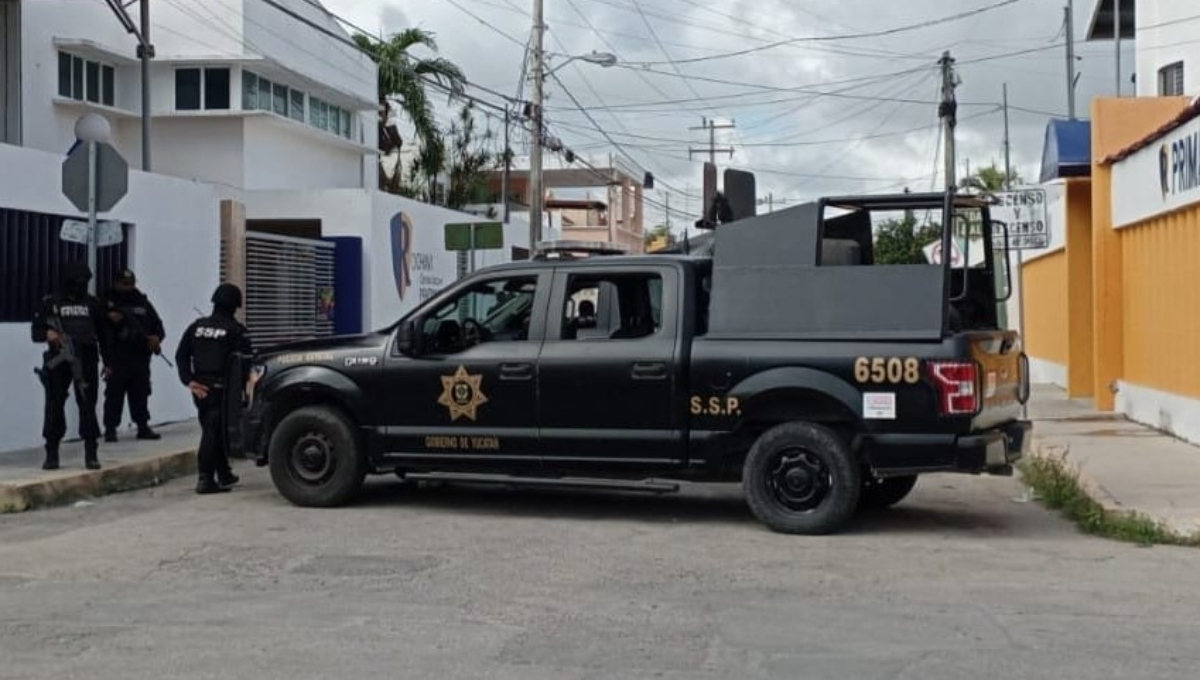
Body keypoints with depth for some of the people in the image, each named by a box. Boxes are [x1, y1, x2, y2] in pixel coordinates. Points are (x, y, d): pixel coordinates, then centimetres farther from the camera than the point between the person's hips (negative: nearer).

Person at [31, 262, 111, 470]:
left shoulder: (92, 303, 9)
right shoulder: (50, 302, 4)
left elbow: (103, 333, 14)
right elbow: (36, 331, 4)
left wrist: (107, 361, 12)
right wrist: (47, 334, -19)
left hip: (86, 361, 1)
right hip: (58, 361, -1)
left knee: (88, 406, 0)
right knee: (54, 406, 1)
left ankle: (91, 454, 5)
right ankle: (51, 454, 10)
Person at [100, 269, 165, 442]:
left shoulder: (142, 303, 12)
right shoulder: (108, 302, 1)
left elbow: (157, 323, 11)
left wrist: (157, 336, -9)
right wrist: (110, 319, -25)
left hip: (140, 358, 4)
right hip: (117, 358, -4)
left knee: (141, 394, 11)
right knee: (114, 394, -4)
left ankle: (143, 427, 19)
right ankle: (110, 429, 1)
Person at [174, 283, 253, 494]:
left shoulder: (197, 326, 9)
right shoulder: (236, 330, -7)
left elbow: (181, 355, 6)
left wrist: (189, 380, 3)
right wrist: (240, 384, -1)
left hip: (200, 387, 6)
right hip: (221, 388, -5)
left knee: (212, 430, 16)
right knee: (213, 432, -5)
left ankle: (224, 474, 26)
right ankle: (205, 479, -9)